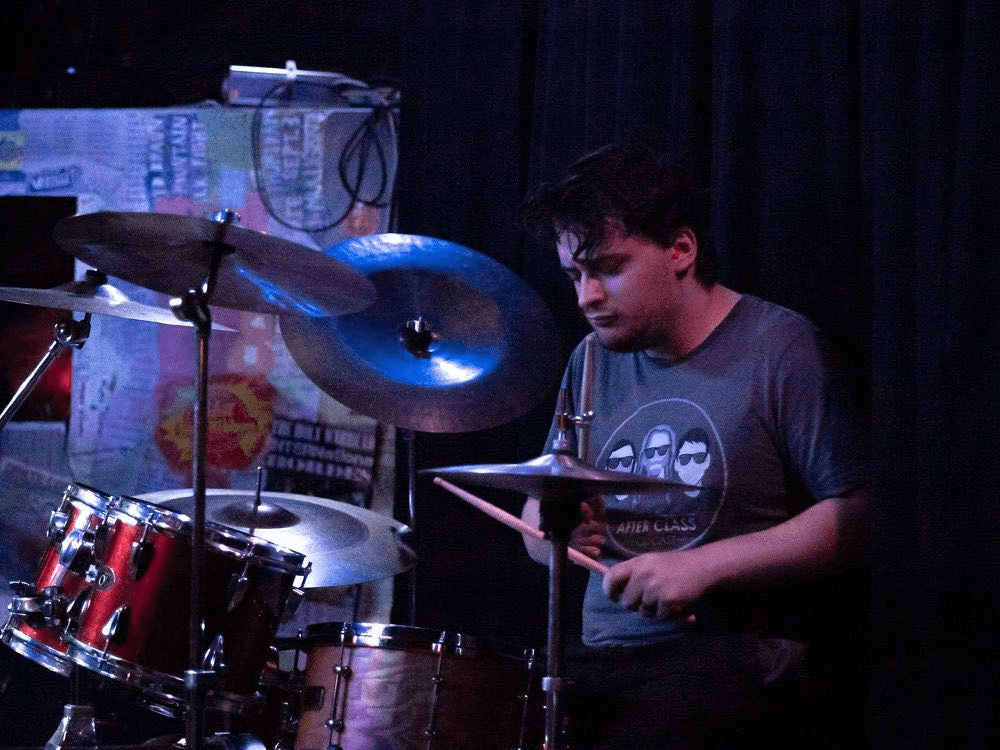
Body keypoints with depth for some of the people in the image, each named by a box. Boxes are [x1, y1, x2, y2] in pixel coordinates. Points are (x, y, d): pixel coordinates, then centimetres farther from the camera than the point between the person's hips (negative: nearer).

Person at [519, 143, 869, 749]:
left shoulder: (779, 350, -5)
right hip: (599, 656, 6)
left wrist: (704, 566, -17)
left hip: (733, 660, -6)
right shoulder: (593, 364, 16)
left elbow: (859, 519, -11)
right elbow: (535, 519, 23)